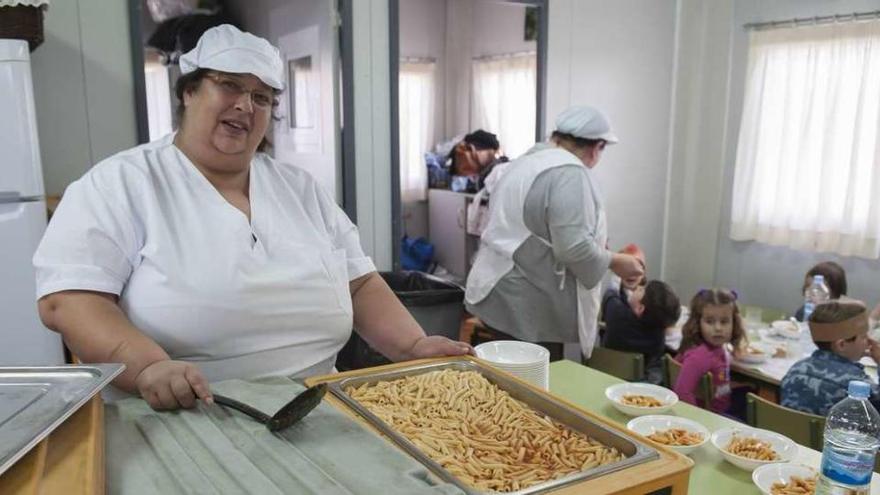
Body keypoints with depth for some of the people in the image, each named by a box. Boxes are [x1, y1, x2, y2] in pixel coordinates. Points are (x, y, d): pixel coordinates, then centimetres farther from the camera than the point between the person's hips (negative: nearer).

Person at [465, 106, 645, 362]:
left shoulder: (524, 162, 14)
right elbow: (574, 248, -24)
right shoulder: (569, 172, -16)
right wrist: (616, 261, -7)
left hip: (500, 293, 10)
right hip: (528, 305, -9)